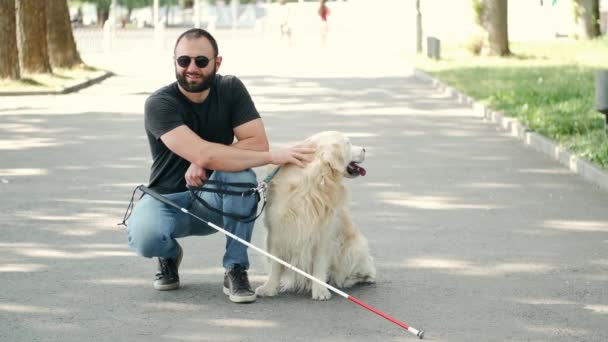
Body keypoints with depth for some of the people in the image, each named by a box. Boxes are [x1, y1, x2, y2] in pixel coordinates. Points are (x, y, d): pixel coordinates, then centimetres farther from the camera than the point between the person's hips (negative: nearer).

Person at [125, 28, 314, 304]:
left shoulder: (231, 89, -6)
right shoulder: (159, 104, -19)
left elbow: (257, 143, -15)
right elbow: (203, 154, -32)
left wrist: (204, 163, -28)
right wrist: (274, 157, -31)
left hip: (211, 198, 2)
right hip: (167, 198, -2)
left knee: (241, 173, -31)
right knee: (144, 237, -35)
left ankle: (236, 270, -17)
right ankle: (169, 255, 5)